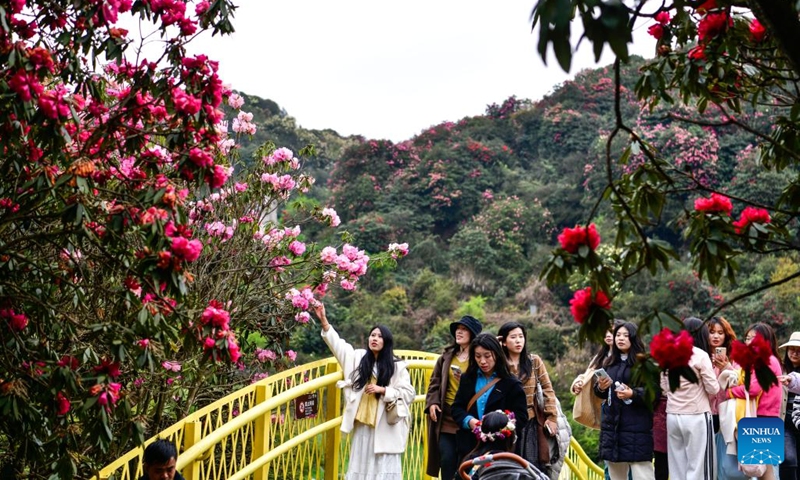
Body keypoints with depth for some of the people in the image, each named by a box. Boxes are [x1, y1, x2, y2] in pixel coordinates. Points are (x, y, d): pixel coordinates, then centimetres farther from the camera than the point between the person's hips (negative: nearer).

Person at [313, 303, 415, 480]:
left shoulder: (397, 366, -3)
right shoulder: (359, 357, 7)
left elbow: (408, 393, -5)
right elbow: (337, 344, 4)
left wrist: (383, 390, -15)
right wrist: (324, 321, -5)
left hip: (384, 426, -4)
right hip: (362, 423, 4)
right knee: (361, 463, 10)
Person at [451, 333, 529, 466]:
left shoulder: (511, 384, -2)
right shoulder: (467, 378, 11)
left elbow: (521, 418, -5)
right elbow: (456, 408, 9)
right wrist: (469, 421, -12)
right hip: (468, 446, 3)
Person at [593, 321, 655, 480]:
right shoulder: (608, 363, 13)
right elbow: (600, 393, 18)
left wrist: (633, 394, -23)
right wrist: (601, 387, -4)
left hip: (636, 424, -6)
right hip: (612, 423, 6)